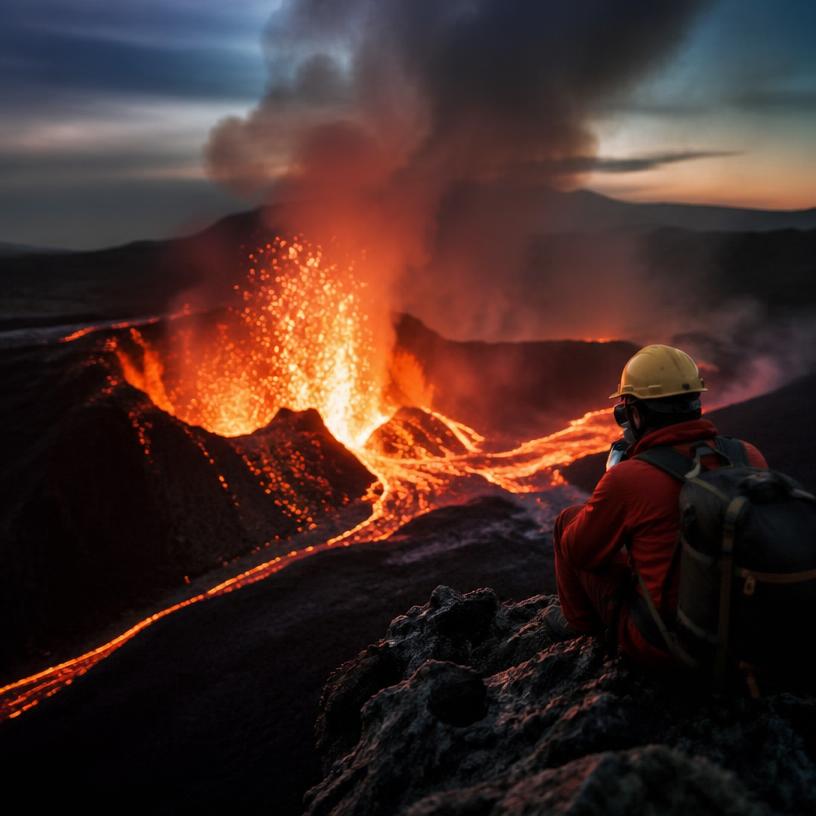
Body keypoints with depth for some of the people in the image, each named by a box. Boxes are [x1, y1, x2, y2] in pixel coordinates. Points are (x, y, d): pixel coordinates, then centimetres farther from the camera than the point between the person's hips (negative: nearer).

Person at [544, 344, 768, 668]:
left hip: (658, 645, -5)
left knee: (569, 520, 8)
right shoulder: (749, 457, -9)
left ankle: (580, 620, 29)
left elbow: (577, 552, -7)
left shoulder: (627, 479, -24)